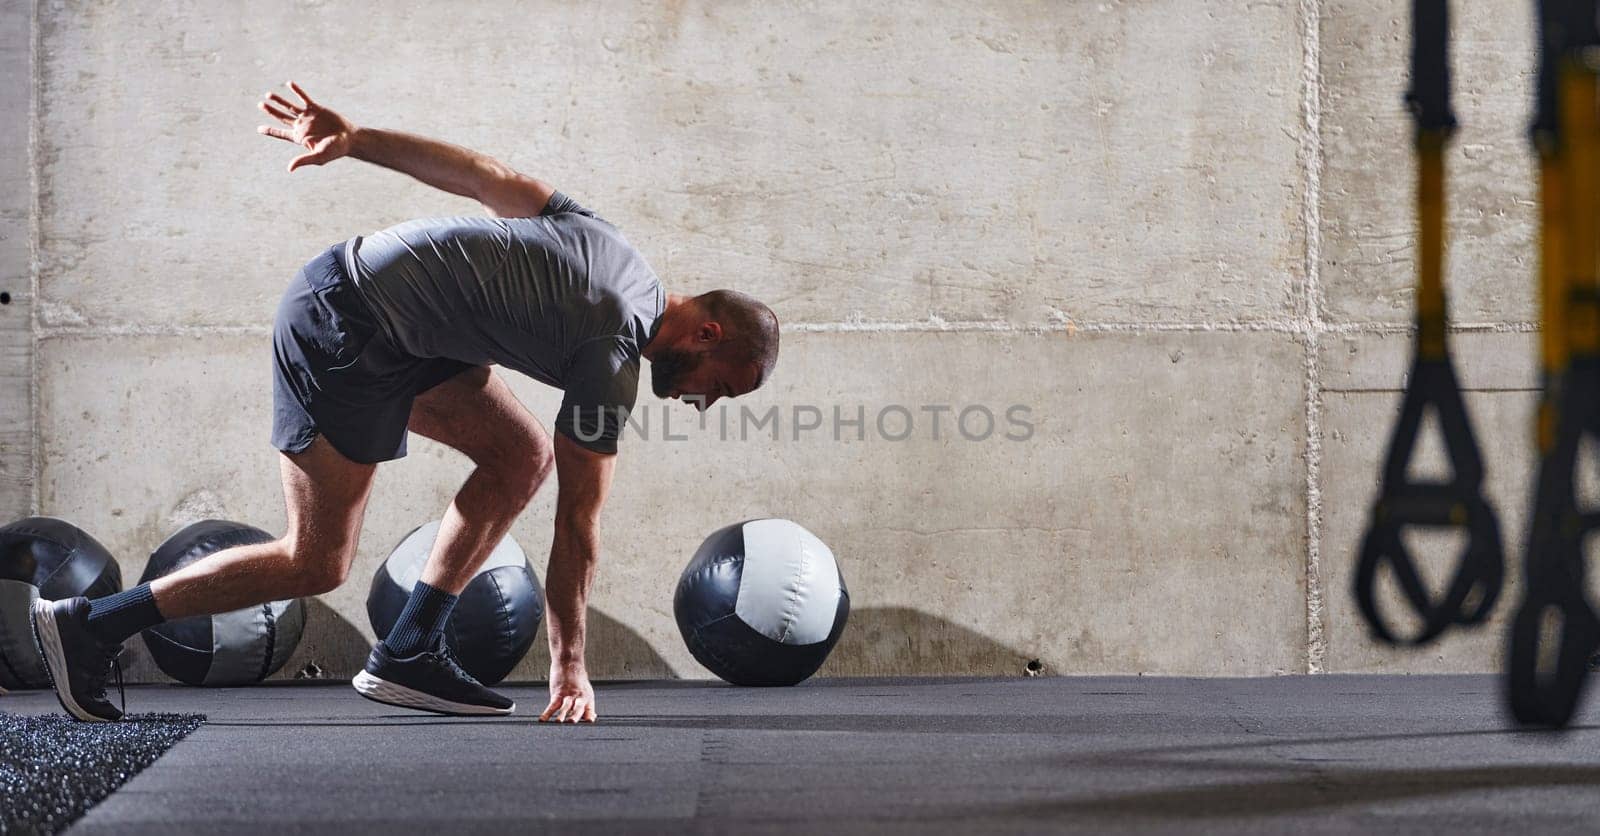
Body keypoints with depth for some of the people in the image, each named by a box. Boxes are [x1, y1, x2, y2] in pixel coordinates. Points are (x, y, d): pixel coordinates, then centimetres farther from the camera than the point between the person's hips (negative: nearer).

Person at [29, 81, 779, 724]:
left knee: (522, 454, 7)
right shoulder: (613, 359, -12)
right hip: (345, 333, -10)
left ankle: (407, 655, 9)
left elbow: (486, 176, 12)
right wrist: (568, 667, -5)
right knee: (316, 562, -6)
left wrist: (356, 139, 11)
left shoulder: (610, 249, 11)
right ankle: (87, 626, -2)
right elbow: (577, 522, -10)